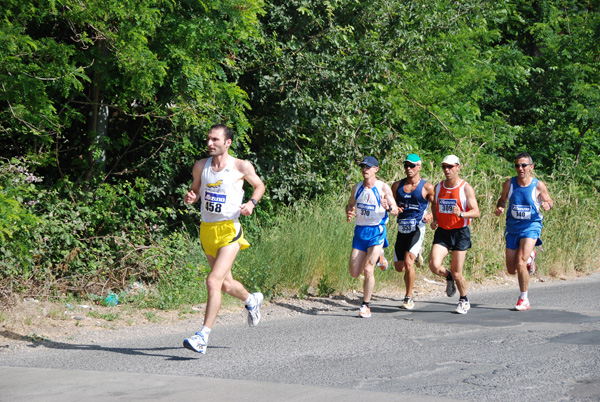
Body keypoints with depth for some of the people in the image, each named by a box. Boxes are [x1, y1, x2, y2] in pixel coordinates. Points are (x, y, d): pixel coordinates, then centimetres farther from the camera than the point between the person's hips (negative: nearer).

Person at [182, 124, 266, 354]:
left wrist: (252, 203, -8)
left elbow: (259, 185, 11)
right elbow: (195, 190, 18)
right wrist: (190, 198, -5)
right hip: (207, 230, 6)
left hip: (229, 231, -6)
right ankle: (252, 300, 52)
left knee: (213, 282, -19)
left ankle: (203, 337, -17)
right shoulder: (201, 166, 5)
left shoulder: (241, 167, -5)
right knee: (225, 284, 19)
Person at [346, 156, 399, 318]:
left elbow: (396, 211, -4)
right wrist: (349, 213, -2)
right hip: (359, 231, 5)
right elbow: (350, 204, 21)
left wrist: (388, 207, -27)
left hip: (376, 231, -5)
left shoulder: (383, 188, -6)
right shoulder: (356, 187, 7)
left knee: (368, 269, -15)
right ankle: (376, 257, 37)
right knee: (354, 273, 4)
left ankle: (366, 306, -3)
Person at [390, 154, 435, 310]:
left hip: (417, 228, -5)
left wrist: (431, 216, -13)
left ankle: (409, 298, -8)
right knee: (399, 267, 9)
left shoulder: (427, 187, -3)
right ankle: (416, 254, 44)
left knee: (408, 262, -20)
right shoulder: (397, 185, 7)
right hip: (402, 228, 5)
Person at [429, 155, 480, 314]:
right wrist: (434, 220, 7)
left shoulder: (466, 188, -7)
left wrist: (461, 214, -29)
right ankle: (448, 277, 17)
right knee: (434, 266, -18)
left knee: (457, 274, -1)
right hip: (442, 231, 3)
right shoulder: (438, 187, 7)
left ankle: (464, 300, 25)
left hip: (460, 232, -3)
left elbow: (476, 212, -10)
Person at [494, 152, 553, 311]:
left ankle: (524, 299, -4)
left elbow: (549, 201, 6)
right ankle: (529, 256, 42)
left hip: (531, 227, -4)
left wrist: (548, 205, -18)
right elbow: (502, 199, 12)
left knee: (520, 264, -21)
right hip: (512, 228, 4)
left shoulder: (538, 186, -9)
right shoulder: (509, 184, -4)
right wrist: (499, 208, -11)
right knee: (511, 270, 8)